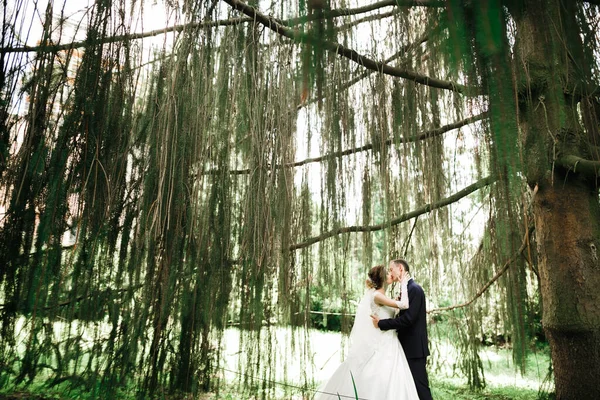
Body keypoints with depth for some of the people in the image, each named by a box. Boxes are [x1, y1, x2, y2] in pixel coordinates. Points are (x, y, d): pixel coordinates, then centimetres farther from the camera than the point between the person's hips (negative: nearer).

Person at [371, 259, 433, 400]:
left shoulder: (414, 289, -17)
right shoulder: (406, 289, 13)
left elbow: (408, 318, -25)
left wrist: (381, 323, -20)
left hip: (414, 347, -9)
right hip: (408, 346, 9)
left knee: (420, 386, -2)